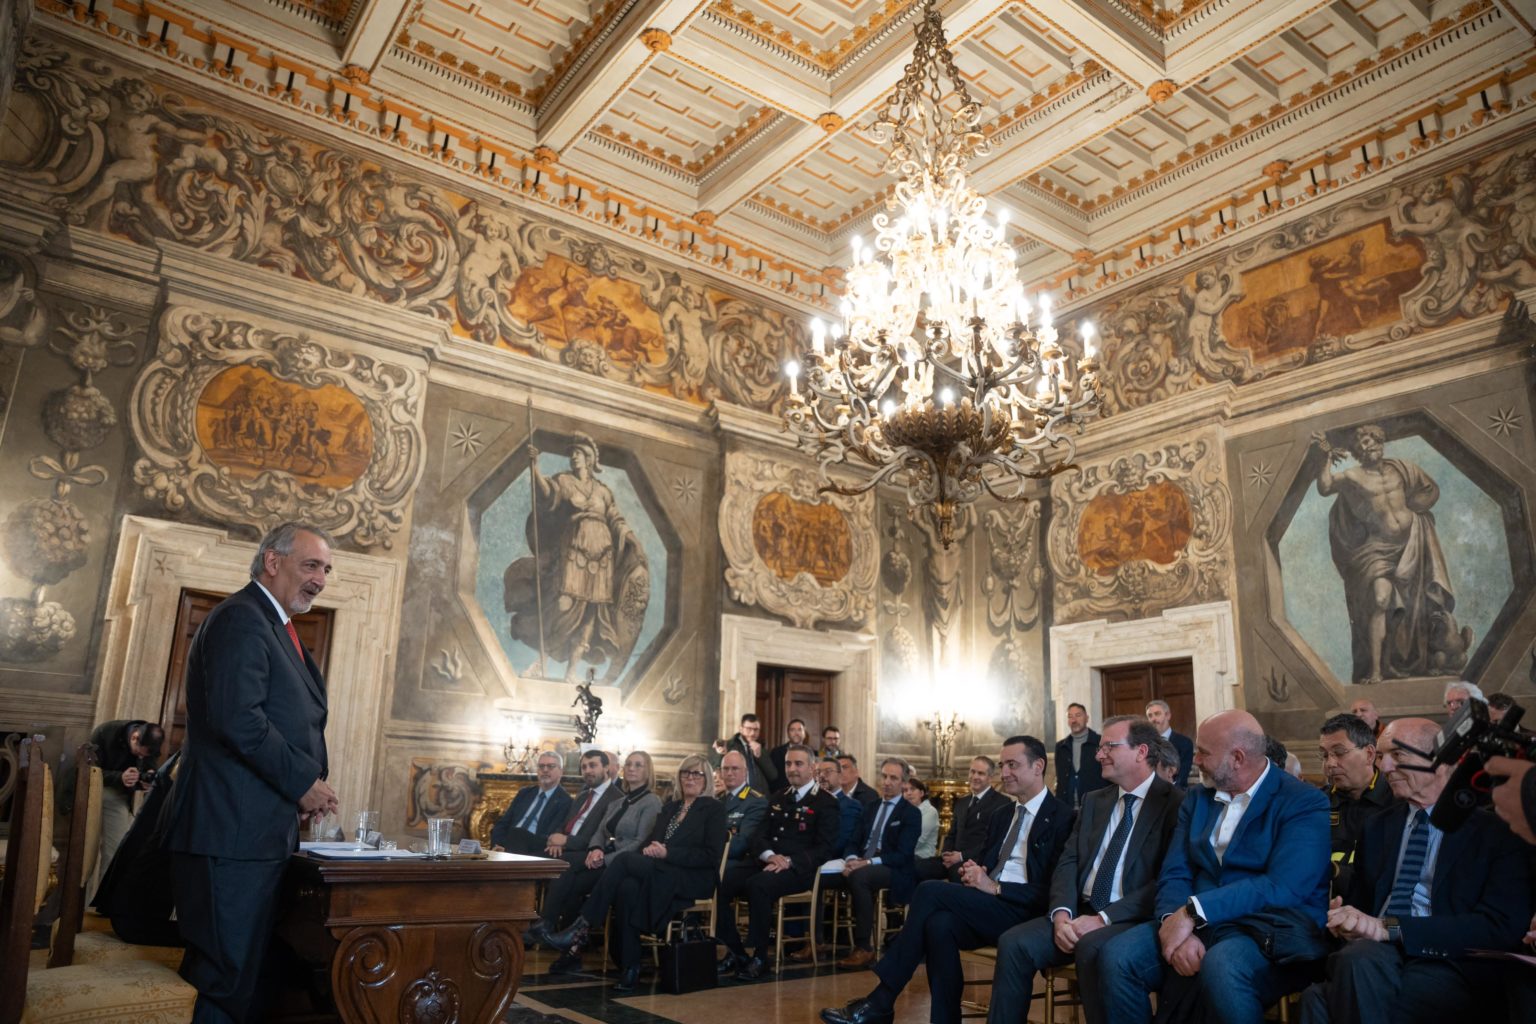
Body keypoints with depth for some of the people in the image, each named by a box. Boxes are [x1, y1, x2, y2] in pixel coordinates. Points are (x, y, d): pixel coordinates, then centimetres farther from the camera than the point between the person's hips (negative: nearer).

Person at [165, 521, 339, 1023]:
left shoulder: (273, 625, 20)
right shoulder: (242, 617, -12)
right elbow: (237, 718, -22)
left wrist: (308, 785, 9)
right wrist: (303, 782, -14)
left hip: (260, 830, 10)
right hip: (234, 828, -10)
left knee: (244, 969, 14)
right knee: (226, 977, -4)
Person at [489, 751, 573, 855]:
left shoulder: (565, 801, 1)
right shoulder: (524, 793, 22)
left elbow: (551, 838, -10)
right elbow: (502, 823, 16)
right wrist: (497, 845, -7)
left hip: (533, 852, -4)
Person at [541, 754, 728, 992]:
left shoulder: (714, 809, 3)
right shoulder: (669, 808, 22)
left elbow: (711, 856, -8)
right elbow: (651, 842, 18)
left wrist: (667, 853, -16)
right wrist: (649, 850, -7)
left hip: (694, 880, -5)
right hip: (662, 875, 5)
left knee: (624, 859, -26)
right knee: (628, 887, -31)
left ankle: (582, 926, -24)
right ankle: (629, 969, -28)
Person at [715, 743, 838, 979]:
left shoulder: (826, 803, 2)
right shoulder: (778, 797, 21)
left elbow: (824, 848, -6)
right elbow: (759, 835, 15)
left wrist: (789, 861, -19)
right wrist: (769, 855, -9)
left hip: (797, 870, -6)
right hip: (765, 862, 6)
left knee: (758, 885, -35)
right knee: (719, 882, -20)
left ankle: (760, 956, -19)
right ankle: (735, 951, -7)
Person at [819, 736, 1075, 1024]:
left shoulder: (1061, 816, -2)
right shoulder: (1002, 816, 22)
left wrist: (994, 887, -18)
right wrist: (974, 874, -2)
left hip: (1023, 913, -6)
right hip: (985, 909, 6)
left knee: (930, 891, -24)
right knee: (940, 923, -28)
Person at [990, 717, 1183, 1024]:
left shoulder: (1175, 802, -4)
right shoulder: (1093, 801, 17)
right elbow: (1068, 863, 10)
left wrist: (1104, 917, -20)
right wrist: (1062, 913, -10)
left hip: (1134, 919, -6)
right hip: (1082, 913, 6)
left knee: (1091, 948, -36)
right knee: (1014, 942, -17)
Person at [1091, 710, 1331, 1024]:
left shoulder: (1305, 803, -4)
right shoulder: (1195, 798, 14)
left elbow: (1283, 887, -17)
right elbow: (1174, 875, 5)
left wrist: (1193, 911, -23)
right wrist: (1175, 923, -17)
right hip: (1197, 925, 5)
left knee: (1220, 967, -37)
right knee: (1115, 956, -21)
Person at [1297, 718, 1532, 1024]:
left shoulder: (1494, 830, 3)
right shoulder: (1378, 827, 19)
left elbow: (1501, 927, -9)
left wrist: (1390, 928, -18)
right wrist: (1345, 917, -5)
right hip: (1374, 954, 4)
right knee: (1360, 958, -35)